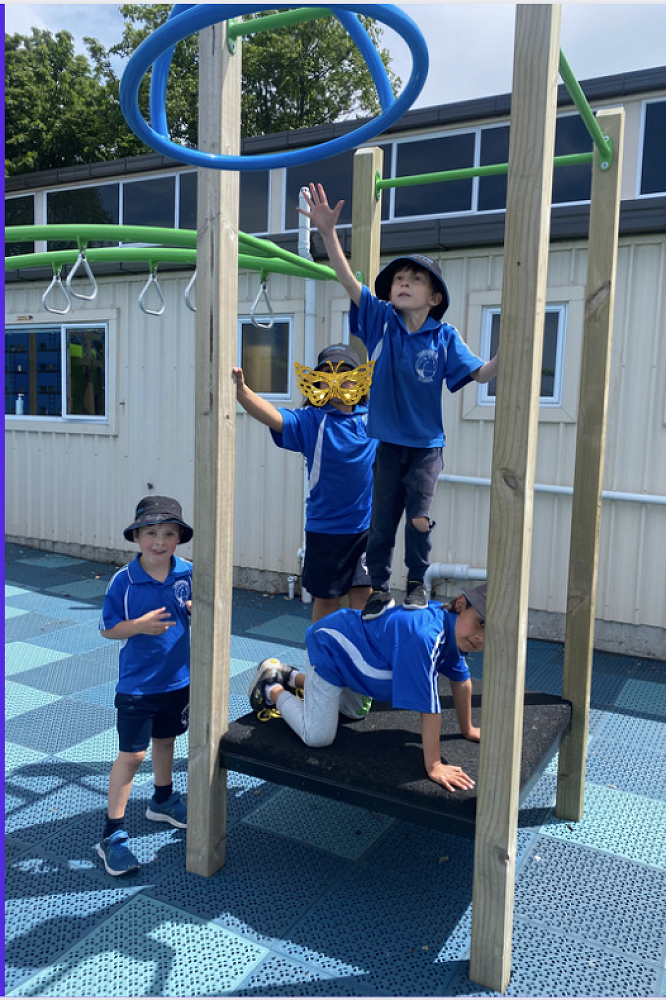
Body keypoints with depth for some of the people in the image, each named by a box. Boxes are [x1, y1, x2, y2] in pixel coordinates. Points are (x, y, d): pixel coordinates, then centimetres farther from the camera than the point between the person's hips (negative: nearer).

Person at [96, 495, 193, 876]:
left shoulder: (188, 573, -8)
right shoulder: (124, 581, -16)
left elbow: (197, 610, 6)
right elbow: (108, 629, -10)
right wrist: (139, 626, -26)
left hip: (179, 677, 4)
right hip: (137, 684, -4)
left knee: (165, 739, 24)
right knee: (132, 754, 1)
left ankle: (162, 801, 47)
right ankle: (113, 833, 15)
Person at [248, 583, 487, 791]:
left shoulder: (454, 628, -11)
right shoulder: (425, 638, -41)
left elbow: (460, 679, 5)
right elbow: (429, 707, -38)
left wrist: (467, 729, 14)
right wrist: (434, 766, -31)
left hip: (346, 648, 9)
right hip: (328, 650, -9)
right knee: (318, 737, -9)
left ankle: (290, 676, 40)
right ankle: (271, 688, 15)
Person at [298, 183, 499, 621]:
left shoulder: (444, 337, -5)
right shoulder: (381, 320, -3)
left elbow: (479, 372, -3)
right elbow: (349, 280, -11)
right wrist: (328, 231, -21)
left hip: (426, 445, -1)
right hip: (386, 441, 2)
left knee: (419, 518, 0)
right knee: (382, 519, 8)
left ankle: (417, 584, 22)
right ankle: (380, 589, 23)